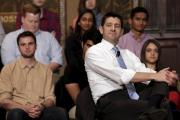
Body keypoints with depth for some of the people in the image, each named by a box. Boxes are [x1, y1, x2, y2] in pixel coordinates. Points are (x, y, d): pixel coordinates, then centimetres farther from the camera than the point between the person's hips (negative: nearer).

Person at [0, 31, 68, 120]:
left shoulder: (46, 70, 18)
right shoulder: (8, 69, 10)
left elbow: (50, 98, 11)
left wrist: (42, 107, -12)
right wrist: (25, 108, -14)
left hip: (41, 112, 2)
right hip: (20, 111, -2)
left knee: (61, 112, -30)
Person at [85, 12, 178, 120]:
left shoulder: (128, 53, 25)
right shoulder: (93, 52, 2)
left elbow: (144, 72, 7)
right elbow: (120, 75, -12)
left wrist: (166, 75, -16)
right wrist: (154, 76, -17)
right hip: (109, 102, -7)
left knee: (163, 84, -23)